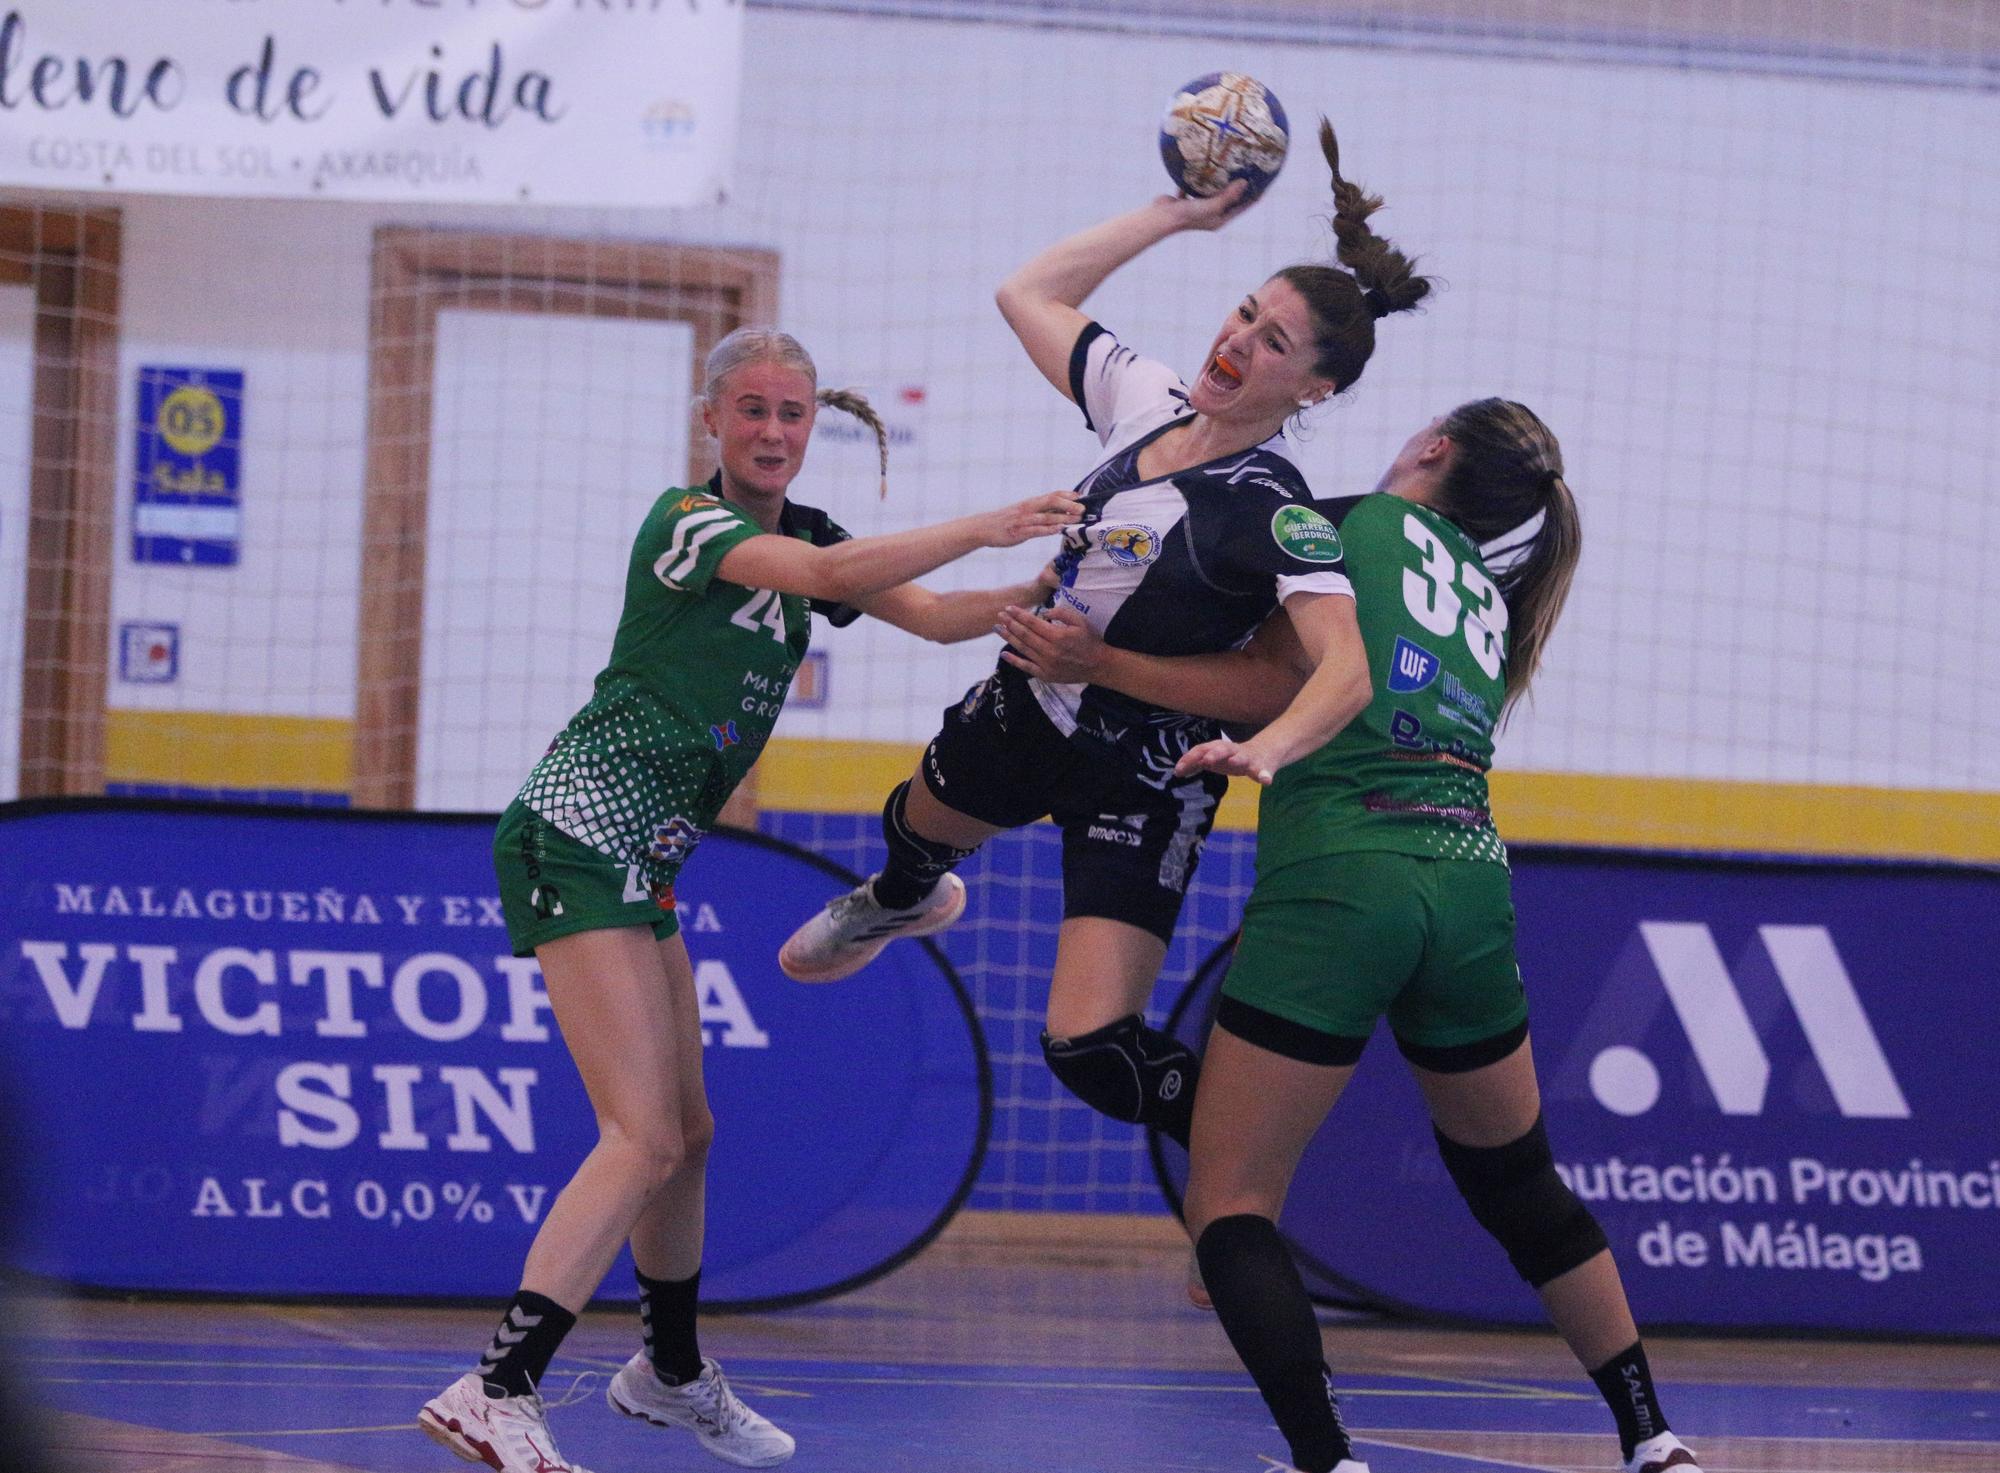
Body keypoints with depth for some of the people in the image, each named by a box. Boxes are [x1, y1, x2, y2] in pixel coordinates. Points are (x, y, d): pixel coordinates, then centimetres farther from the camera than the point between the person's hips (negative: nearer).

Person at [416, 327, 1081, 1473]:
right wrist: (986, 527, -30)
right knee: (645, 1139, -19)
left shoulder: (805, 532, 14)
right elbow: (823, 576, -29)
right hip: (581, 831, -9)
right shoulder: (686, 521, -13)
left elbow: (937, 616, 7)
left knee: (687, 1132, 17)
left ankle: (671, 1373, 36)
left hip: (644, 859, 9)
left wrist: (1045, 591, -10)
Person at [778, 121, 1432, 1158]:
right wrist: (1177, 215, -1)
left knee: (1092, 1048, -21)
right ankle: (901, 906, 76)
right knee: (915, 828, 38)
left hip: (1139, 780, -8)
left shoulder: (1273, 516, -30)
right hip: (1026, 709, 8)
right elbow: (1030, 295, 6)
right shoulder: (1149, 401, -10)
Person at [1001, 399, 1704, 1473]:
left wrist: (1267, 750, -22)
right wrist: (1100, 663, 13)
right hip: (1470, 879, 6)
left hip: (1336, 877, -6)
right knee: (1516, 1182, 24)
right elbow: (1279, 680, 14)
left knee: (1228, 1202, 0)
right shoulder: (1493, 599, 26)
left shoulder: (1356, 520, 13)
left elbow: (1342, 674, -6)